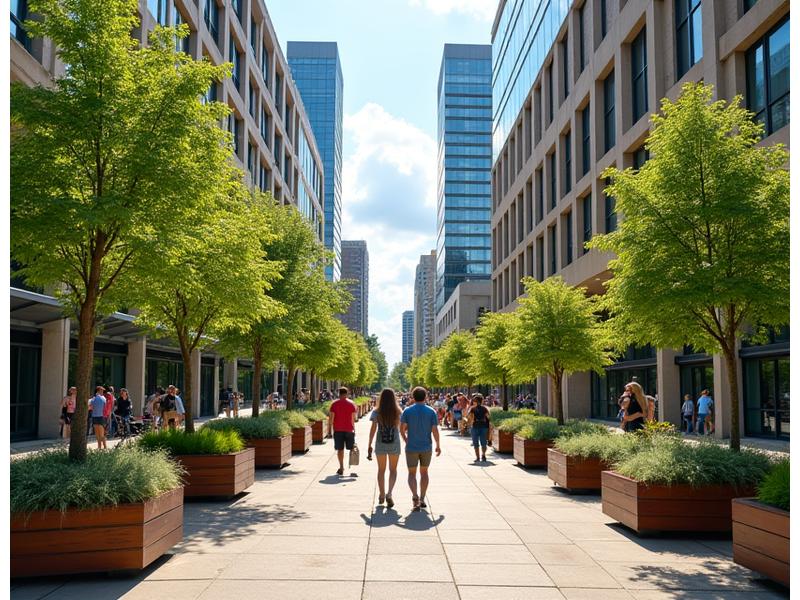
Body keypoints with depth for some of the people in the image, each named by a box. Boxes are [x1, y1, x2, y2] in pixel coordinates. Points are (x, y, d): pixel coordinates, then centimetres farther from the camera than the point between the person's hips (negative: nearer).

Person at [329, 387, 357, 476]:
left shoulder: (334, 404, -1)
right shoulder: (352, 403, 1)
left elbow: (331, 418, -4)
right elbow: (353, 418, -3)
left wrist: (330, 429, 1)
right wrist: (354, 428, 2)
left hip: (338, 429, 0)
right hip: (349, 429, 0)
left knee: (340, 449, 4)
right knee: (352, 448, 9)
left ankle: (341, 468, 3)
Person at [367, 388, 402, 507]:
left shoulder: (377, 412, -5)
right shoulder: (398, 412, -4)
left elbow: (373, 429, -7)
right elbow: (401, 428, -1)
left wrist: (369, 445, -2)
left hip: (380, 444, 0)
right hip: (394, 444, 0)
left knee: (381, 470, 15)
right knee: (393, 470, 10)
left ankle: (382, 495, 22)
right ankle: (389, 493, -8)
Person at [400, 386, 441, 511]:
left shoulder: (407, 411, -5)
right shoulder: (431, 411, -4)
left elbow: (402, 429, -6)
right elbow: (435, 430, -7)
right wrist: (438, 446, 3)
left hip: (411, 447, -1)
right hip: (426, 447, 1)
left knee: (412, 473, 6)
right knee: (424, 472, 15)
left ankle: (415, 496, -15)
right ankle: (422, 499, 17)